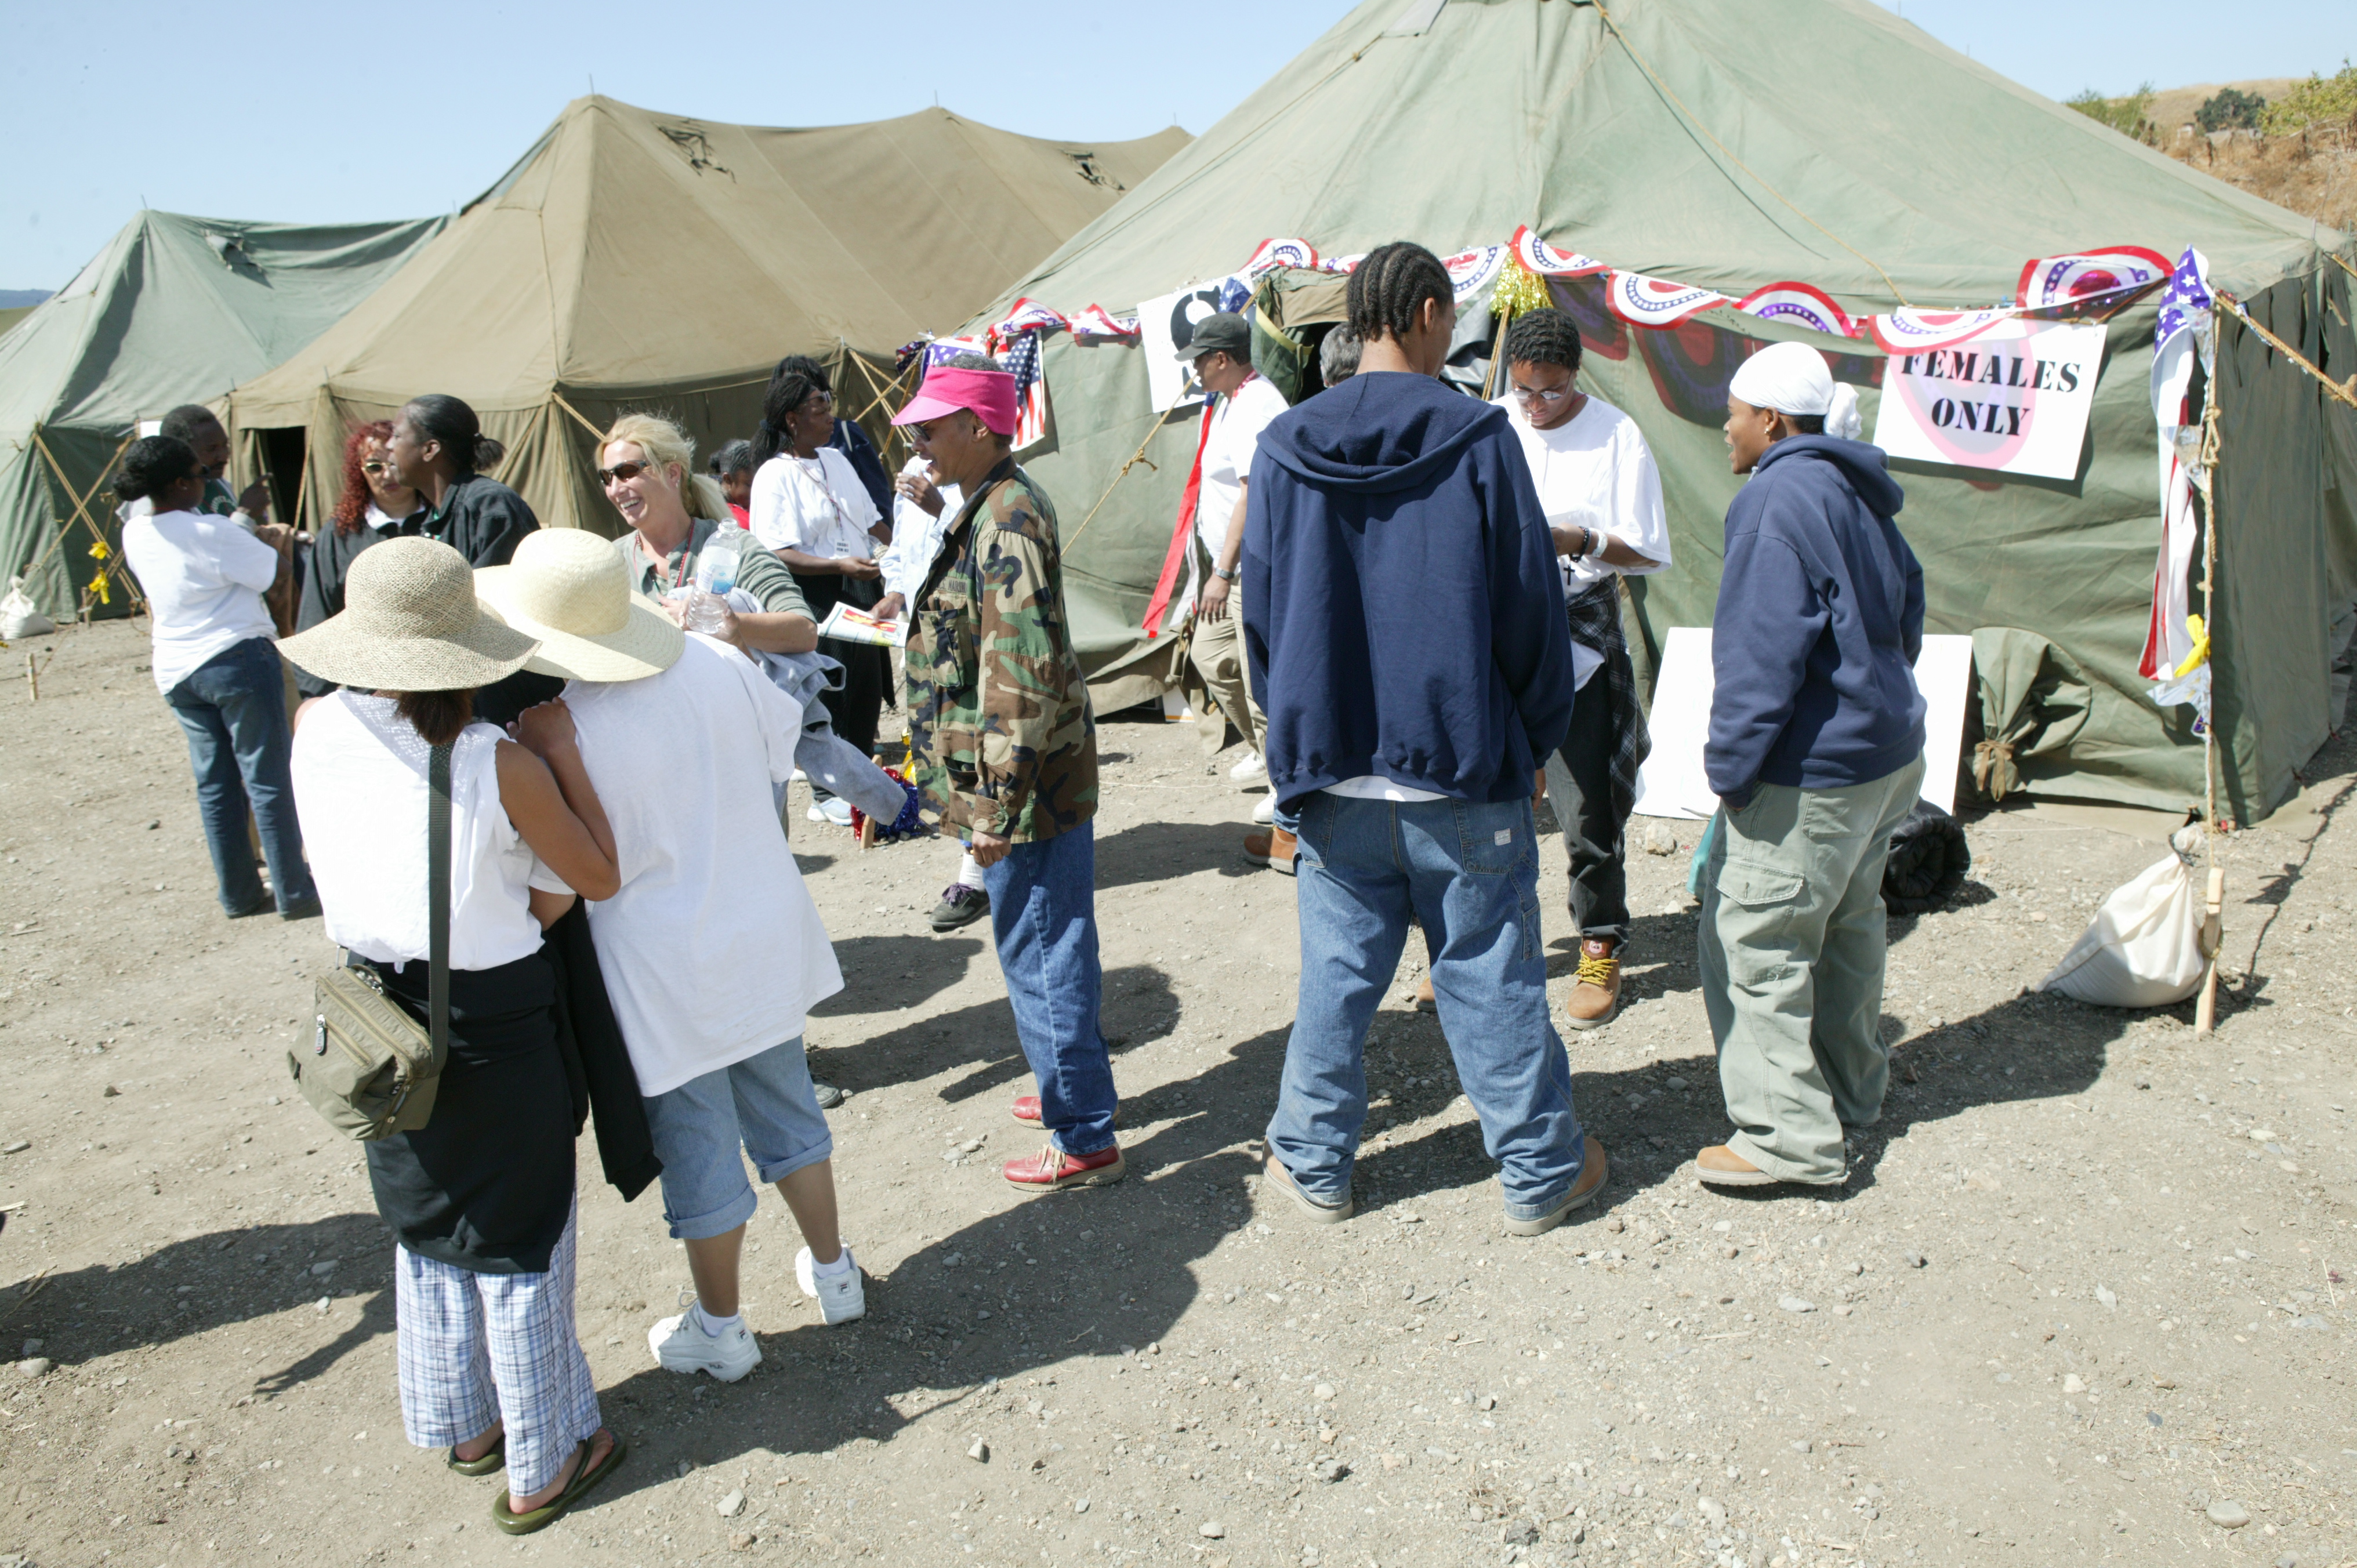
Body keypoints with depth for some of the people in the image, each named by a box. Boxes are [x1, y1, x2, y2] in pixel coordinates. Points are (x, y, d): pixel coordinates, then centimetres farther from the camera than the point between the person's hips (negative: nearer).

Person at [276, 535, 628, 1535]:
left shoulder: (318, 730, -9)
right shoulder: (502, 766, -23)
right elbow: (598, 879, -10)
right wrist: (561, 748, -9)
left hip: (380, 1021, 5)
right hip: (493, 1028, -5)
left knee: (428, 1227, 25)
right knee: (521, 1245, 12)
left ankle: (462, 1423, 42)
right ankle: (543, 1462, 27)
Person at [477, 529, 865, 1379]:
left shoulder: (561, 732, -25)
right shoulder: (715, 662, -10)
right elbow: (782, 742, 8)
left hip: (667, 973, -5)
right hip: (766, 939, 5)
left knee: (699, 1154, 12)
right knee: (787, 1112, 24)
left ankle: (720, 1330, 31)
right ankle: (832, 1272, 41)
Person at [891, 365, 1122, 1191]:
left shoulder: (1006, 521, -21)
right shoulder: (993, 508, 13)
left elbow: (1020, 673, -25)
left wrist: (996, 803, -23)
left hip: (1028, 785, -10)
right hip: (1049, 780, 10)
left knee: (1042, 956, 0)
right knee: (1050, 949, 21)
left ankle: (1085, 1141, 12)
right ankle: (1072, 1090, 38)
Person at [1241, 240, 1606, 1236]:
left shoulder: (1285, 447, 1)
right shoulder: (1476, 439, -8)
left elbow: (1261, 613, 7)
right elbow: (1530, 608, -5)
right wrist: (1533, 741, 8)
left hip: (1335, 773, 3)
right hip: (1462, 776, -2)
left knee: (1336, 975, 14)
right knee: (1492, 978, 9)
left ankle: (1312, 1163, 26)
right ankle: (1542, 1173, 22)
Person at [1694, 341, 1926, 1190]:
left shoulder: (1778, 498, -18)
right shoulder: (1860, 496, 12)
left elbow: (1763, 652, -23)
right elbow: (1906, 609, 20)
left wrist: (1730, 763, -17)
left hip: (1808, 770, -10)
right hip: (1889, 753, 10)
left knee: (1754, 939, -4)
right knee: (1846, 925, 21)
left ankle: (1790, 1136, 1)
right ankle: (1851, 1089, 36)